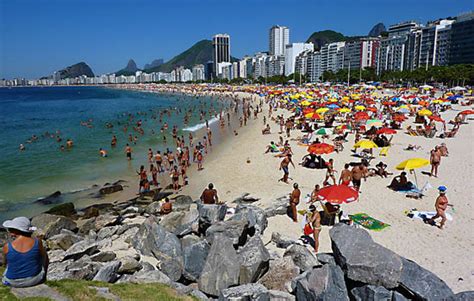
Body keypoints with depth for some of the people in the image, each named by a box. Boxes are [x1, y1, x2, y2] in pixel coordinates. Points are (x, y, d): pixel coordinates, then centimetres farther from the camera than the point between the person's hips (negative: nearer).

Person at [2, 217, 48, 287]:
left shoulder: (7, 247, -18)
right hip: (35, 279, -1)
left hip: (13, 282, 1)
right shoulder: (37, 242, -18)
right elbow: (44, 257, 2)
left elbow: (5, 262, 2)